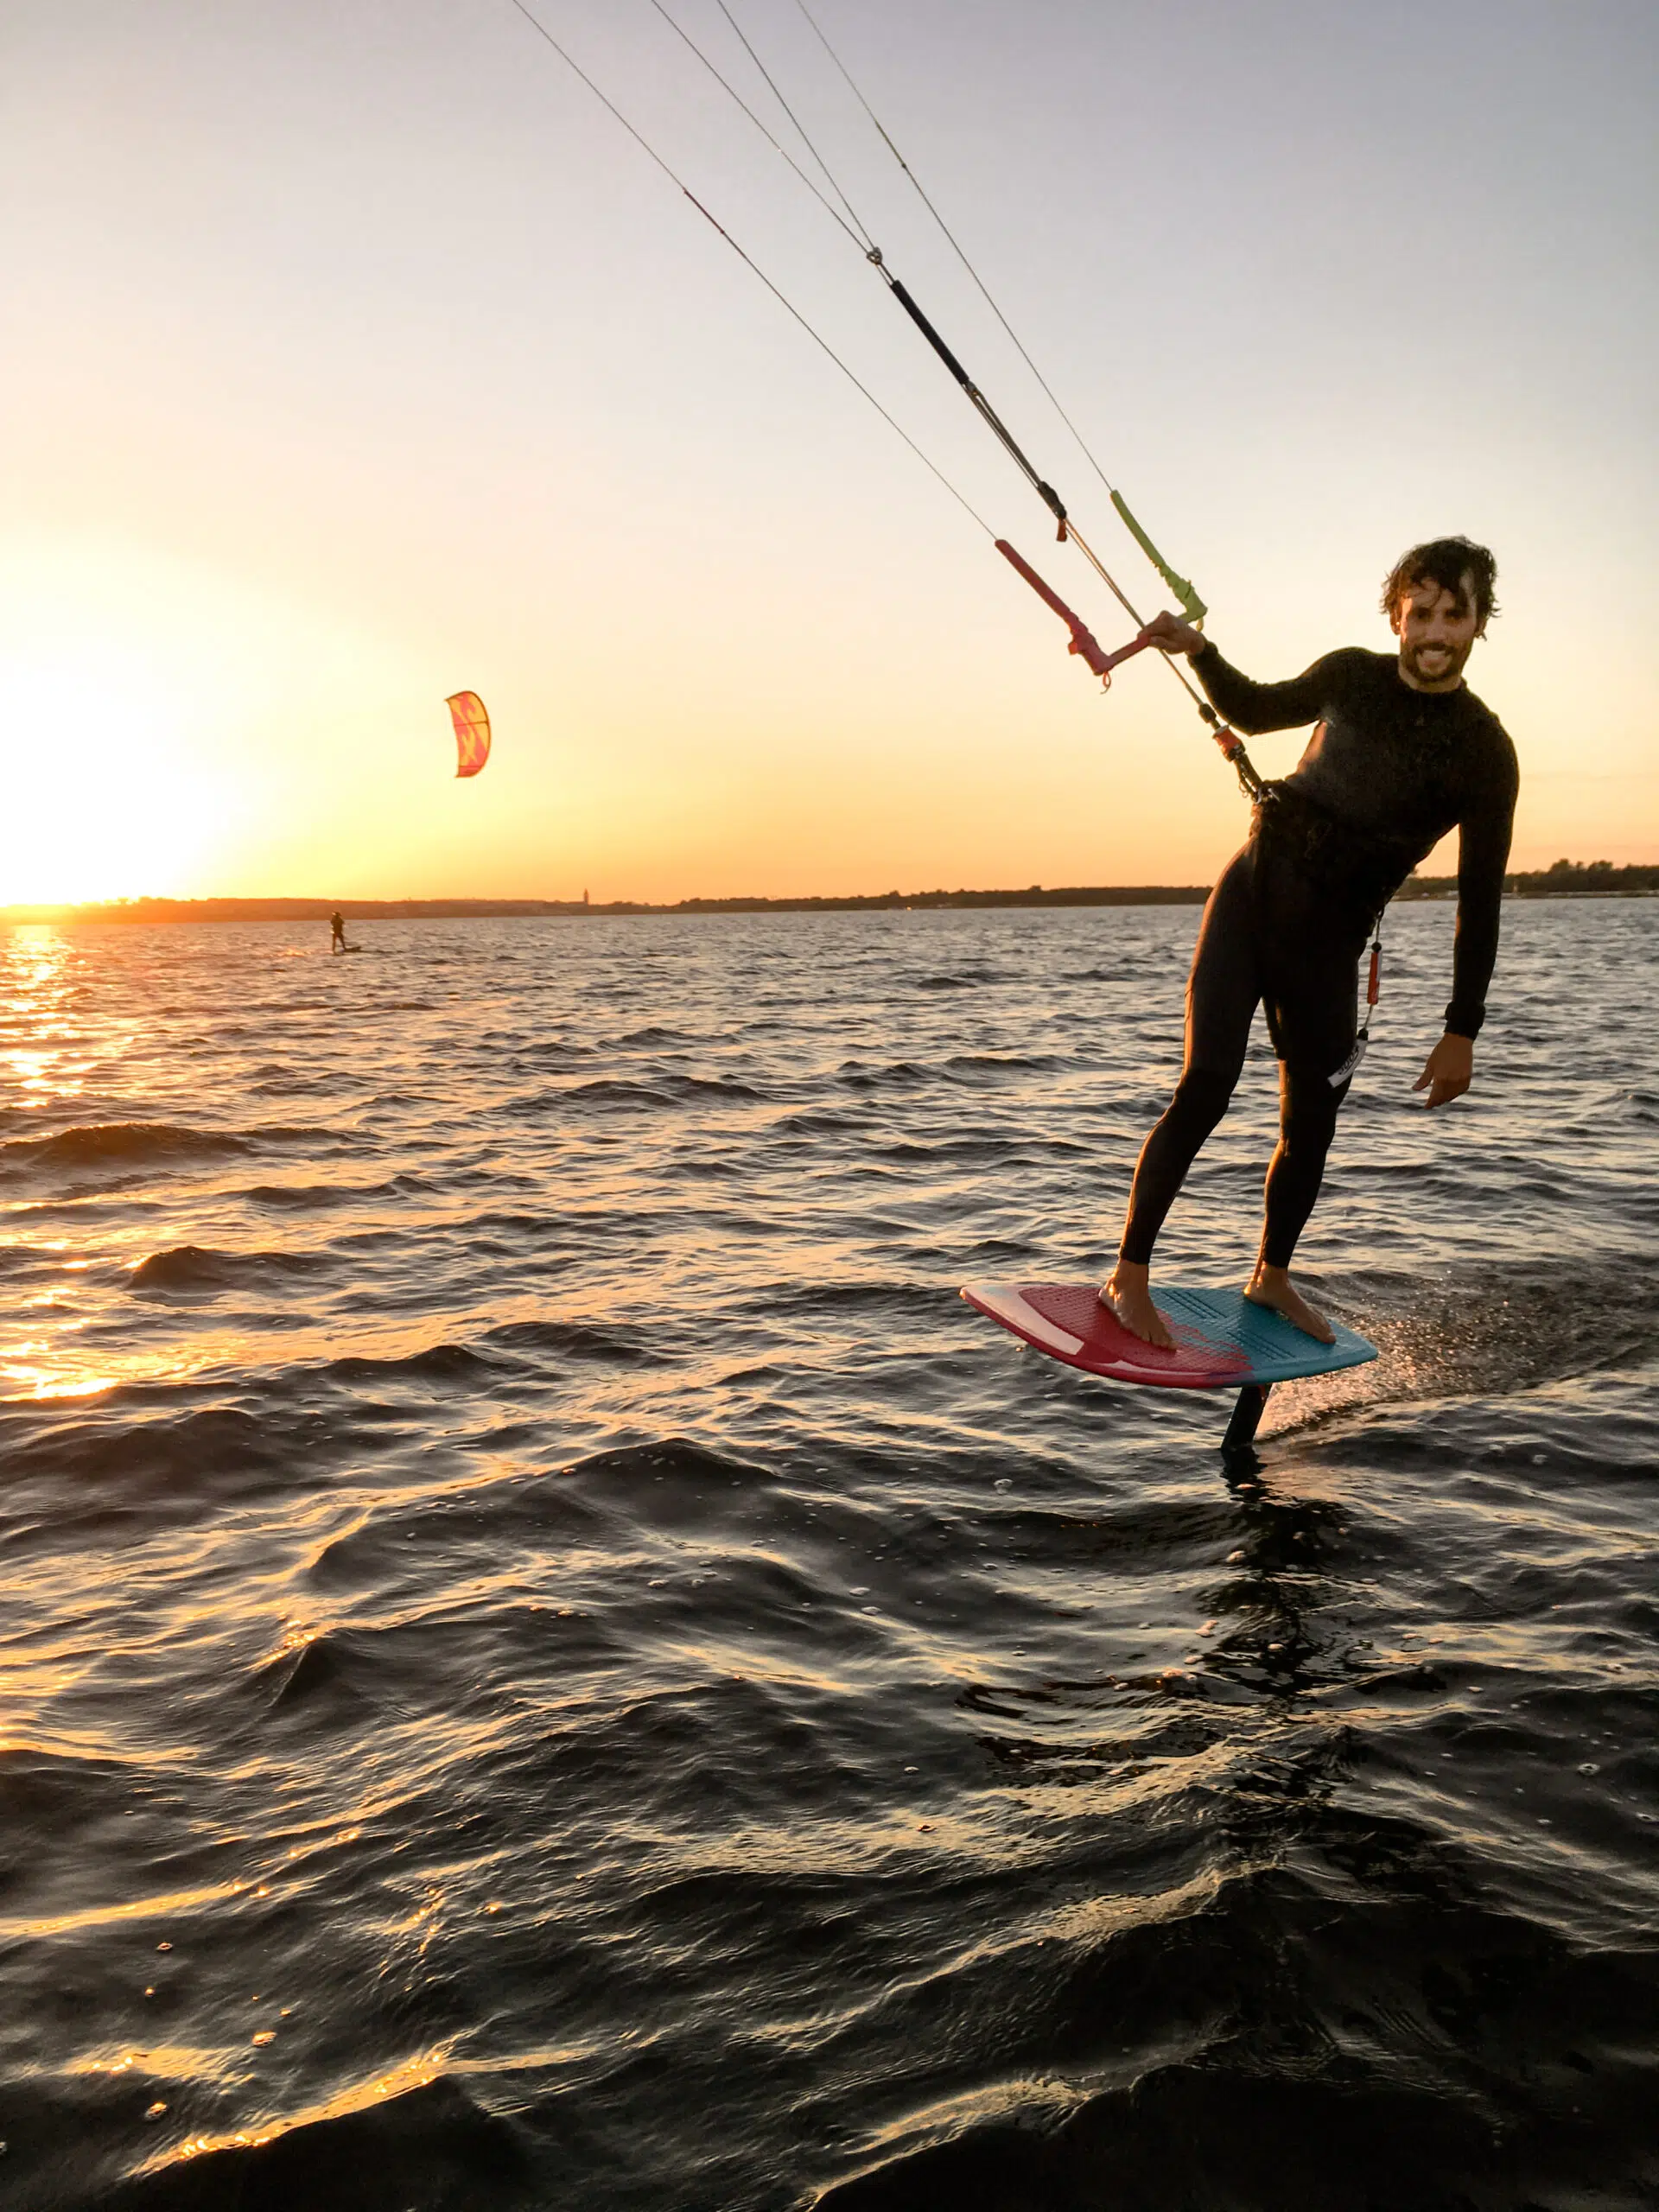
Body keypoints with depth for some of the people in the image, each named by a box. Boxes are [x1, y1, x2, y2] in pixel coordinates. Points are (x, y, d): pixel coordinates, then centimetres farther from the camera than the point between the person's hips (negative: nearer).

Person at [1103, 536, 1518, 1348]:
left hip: (1326, 946, 0)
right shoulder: (1351, 675, 2)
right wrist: (1198, 650, 5)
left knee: (1310, 1127, 6)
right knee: (1206, 1085, -15)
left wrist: (1461, 1032, -6)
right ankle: (1129, 1276, -9)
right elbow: (1258, 711, 23)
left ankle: (1271, 1277, 32)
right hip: (1249, 895, 0)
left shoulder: (1483, 751, -6)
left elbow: (1479, 901, -4)